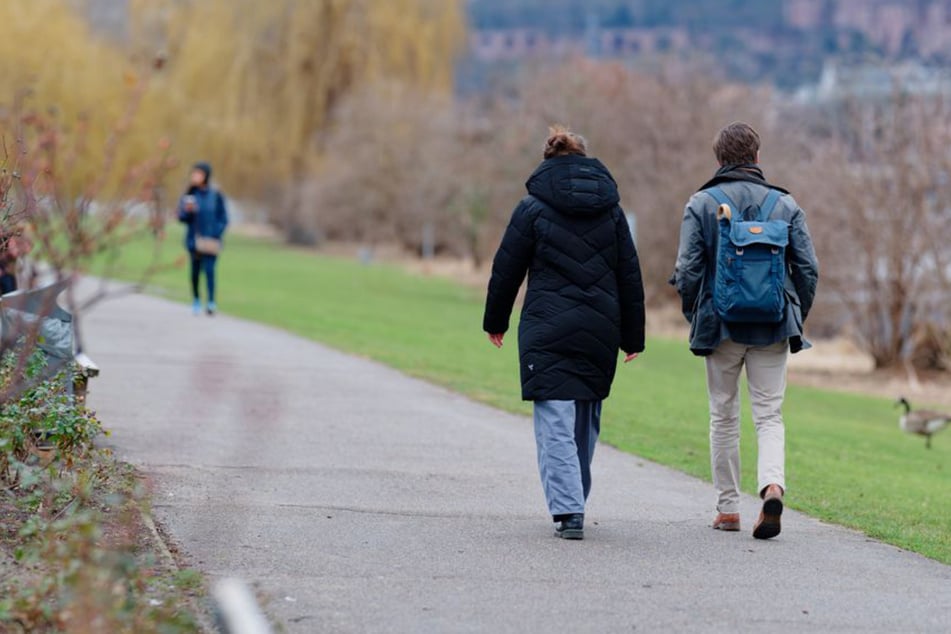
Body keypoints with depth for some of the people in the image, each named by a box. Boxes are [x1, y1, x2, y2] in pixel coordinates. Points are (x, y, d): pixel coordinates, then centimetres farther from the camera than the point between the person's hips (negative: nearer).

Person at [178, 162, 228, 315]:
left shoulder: (216, 196, -1)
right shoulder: (189, 195, 2)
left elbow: (223, 219, 2)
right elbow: (181, 217, 2)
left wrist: (215, 236, -9)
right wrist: (187, 210, -20)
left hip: (210, 242, -2)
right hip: (194, 240, 2)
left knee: (209, 269, -13)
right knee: (196, 270, 7)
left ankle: (211, 302, -18)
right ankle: (196, 300, 23)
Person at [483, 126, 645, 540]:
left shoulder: (533, 209, -1)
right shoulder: (611, 211, 9)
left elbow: (506, 270, 3)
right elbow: (630, 277, 10)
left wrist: (495, 321, 16)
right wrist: (632, 337, 14)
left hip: (548, 333, -4)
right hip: (600, 333, 4)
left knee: (555, 421, -5)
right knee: (587, 420, 17)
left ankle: (568, 511, -16)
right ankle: (573, 502, 26)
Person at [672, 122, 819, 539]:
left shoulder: (701, 204, -2)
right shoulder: (785, 205, 3)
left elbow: (687, 271, -7)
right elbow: (808, 269, 0)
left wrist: (696, 319, 8)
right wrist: (795, 319, 12)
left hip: (721, 327, -1)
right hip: (773, 331, 1)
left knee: (724, 417, 12)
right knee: (769, 415, 5)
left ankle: (727, 508, 15)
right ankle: (772, 485, -21)